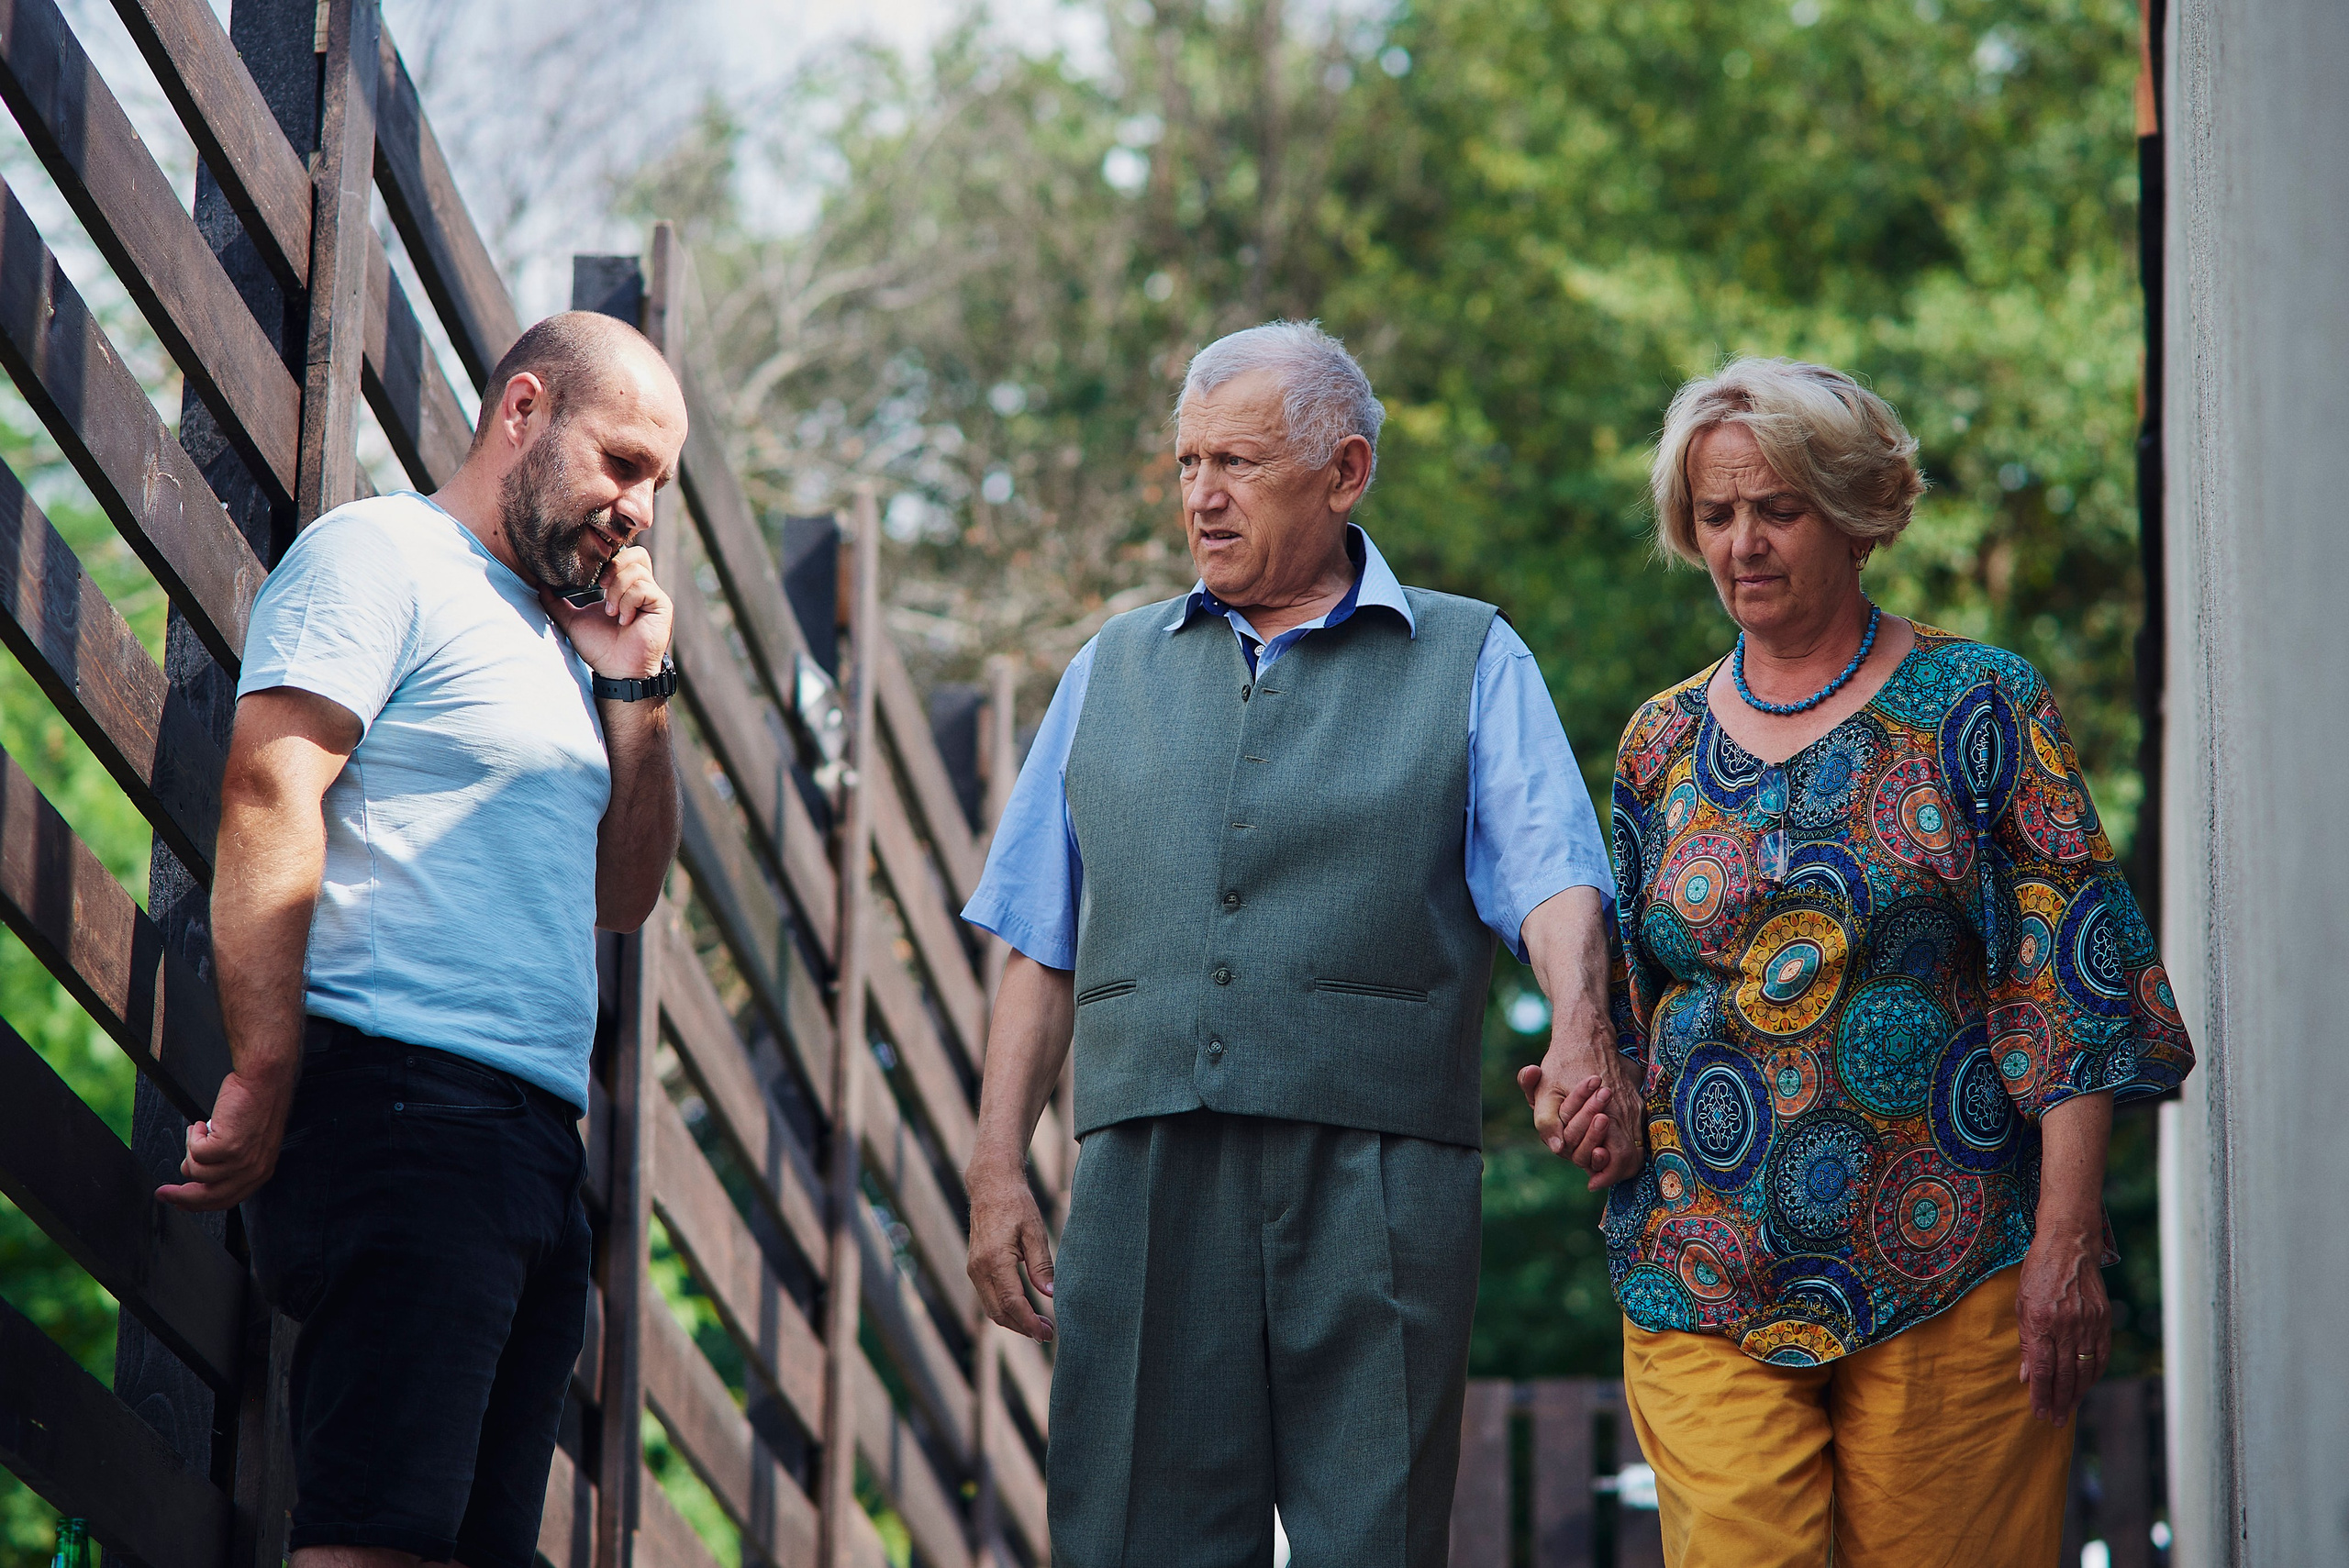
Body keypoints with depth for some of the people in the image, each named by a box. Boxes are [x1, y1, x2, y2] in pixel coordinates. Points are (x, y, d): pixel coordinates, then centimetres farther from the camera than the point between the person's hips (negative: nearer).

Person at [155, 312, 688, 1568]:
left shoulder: (550, 636, 26)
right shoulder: (378, 556, -1)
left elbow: (622, 896, 28)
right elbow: (268, 801, -13)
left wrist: (636, 691, 15)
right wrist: (263, 1084, -22)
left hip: (532, 1137, 9)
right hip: (400, 1101, -9)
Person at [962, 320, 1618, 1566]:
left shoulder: (1470, 663, 9)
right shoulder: (1114, 670, 18)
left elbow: (1552, 871, -5)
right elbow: (1041, 945, 16)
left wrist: (1579, 1029, -26)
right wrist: (995, 1170, 7)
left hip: (1374, 1185, -2)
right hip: (1146, 1182, 2)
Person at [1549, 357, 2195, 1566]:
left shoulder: (1977, 708, 1)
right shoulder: (1662, 742, 13)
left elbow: (2071, 990, -4)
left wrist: (2068, 1244, -11)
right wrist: (1610, 1087, -1)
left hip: (1952, 1280, -3)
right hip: (1706, 1288, 3)